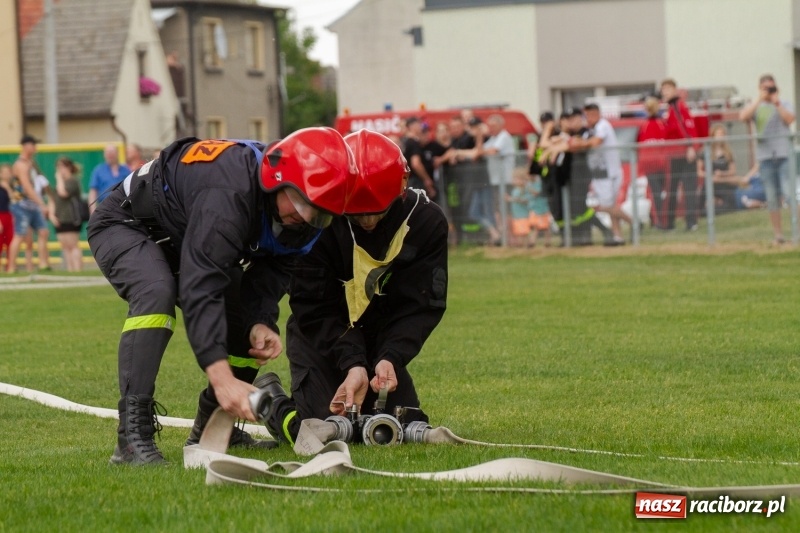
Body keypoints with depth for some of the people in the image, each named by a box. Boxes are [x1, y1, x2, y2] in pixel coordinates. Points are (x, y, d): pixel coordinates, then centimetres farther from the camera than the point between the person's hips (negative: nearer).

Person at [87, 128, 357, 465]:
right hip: (126, 224, -9)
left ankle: (211, 427, 16)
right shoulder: (228, 193, -42)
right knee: (157, 294, -35)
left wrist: (260, 323, -28)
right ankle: (132, 435, -36)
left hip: (178, 242, 9)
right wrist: (222, 377, -55)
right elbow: (200, 287, -47)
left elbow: (270, 273, -6)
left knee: (249, 318, 1)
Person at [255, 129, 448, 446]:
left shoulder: (426, 221, -16)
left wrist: (391, 358, -30)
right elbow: (315, 308, -22)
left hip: (382, 339, 4)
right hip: (321, 337, -3)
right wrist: (352, 363, -34)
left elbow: (420, 306, -14)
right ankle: (271, 399, 17)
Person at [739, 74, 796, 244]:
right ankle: (778, 233, 7)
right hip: (766, 155, 1)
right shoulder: (756, 107, 11)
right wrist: (760, 99, -10)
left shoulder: (784, 104, 9)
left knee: (790, 192, -11)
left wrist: (777, 104, -13)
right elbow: (743, 116, -8)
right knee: (772, 197, 2)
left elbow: (789, 119, -9)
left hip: (785, 154, -1)